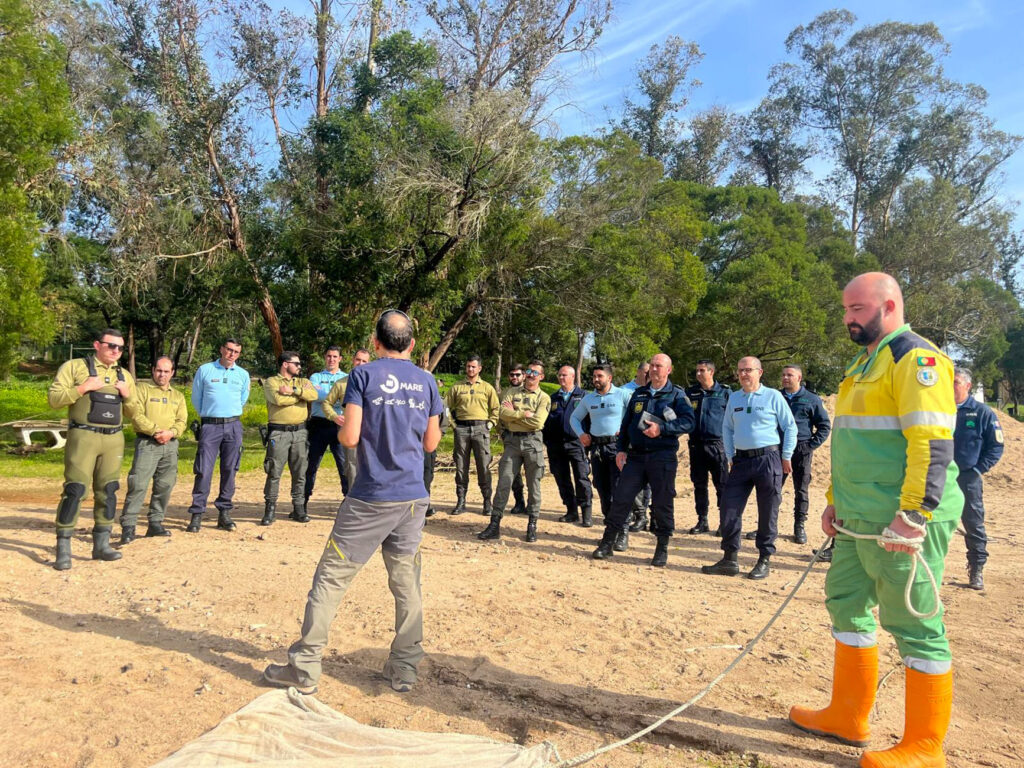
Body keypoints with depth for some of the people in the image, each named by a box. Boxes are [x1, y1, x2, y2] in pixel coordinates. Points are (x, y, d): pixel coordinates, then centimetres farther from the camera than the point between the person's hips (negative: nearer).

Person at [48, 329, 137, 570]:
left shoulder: (124, 375, 17)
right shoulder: (75, 367, 1)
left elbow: (133, 413, 19)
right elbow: (53, 398, -5)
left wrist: (128, 395, -1)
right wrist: (83, 388, -15)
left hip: (114, 439, 5)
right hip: (83, 437, -5)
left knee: (108, 491, 7)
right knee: (75, 490, -8)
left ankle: (101, 545, 16)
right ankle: (63, 549, 0)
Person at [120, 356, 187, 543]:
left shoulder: (178, 396, 20)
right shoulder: (142, 388, 5)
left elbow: (182, 421, 11)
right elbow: (137, 416, -7)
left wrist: (171, 432, -9)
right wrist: (156, 431, -15)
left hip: (170, 444, 5)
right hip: (147, 443, -5)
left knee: (165, 486, 6)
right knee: (138, 484, -12)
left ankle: (155, 523, 15)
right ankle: (128, 526, -9)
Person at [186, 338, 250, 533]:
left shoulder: (243, 374, 9)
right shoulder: (205, 370, 3)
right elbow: (196, 398, 12)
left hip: (233, 426, 2)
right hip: (209, 426, -2)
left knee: (229, 470, 3)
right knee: (204, 470, -6)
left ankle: (224, 513, 11)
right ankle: (197, 514, -1)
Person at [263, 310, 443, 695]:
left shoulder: (363, 374, -5)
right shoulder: (427, 381, 7)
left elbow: (350, 438, -10)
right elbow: (431, 442, 11)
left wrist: (341, 429, 12)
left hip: (370, 498, -4)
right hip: (413, 497, 4)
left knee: (331, 577, 5)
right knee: (406, 581, 13)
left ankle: (304, 669, 11)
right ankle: (404, 670, 19)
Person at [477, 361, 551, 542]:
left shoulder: (544, 398, 4)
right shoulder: (512, 393, 10)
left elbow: (537, 422, -12)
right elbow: (502, 414, -6)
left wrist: (514, 414, -6)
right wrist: (525, 414, -11)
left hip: (533, 442, -1)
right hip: (512, 441, 1)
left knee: (533, 485, 5)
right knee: (503, 482, -2)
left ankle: (532, 525, 16)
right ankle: (494, 524, 2)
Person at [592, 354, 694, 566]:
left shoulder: (677, 395, 1)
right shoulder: (638, 394, 14)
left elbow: (688, 422, -13)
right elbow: (626, 423, 17)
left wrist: (662, 428, -23)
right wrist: (621, 449, 9)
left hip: (663, 457, -4)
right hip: (635, 455, 4)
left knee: (662, 503, 2)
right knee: (621, 498, 2)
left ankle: (662, 549, 16)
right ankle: (608, 543, 12)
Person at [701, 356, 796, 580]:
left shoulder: (773, 396, -1)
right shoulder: (734, 398, 11)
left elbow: (790, 427, 2)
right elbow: (727, 428, 19)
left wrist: (786, 457, 1)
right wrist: (730, 456, 12)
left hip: (768, 459, -4)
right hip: (741, 460, 4)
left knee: (768, 512, 3)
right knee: (729, 508, 0)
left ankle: (764, 560, 15)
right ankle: (729, 559, 10)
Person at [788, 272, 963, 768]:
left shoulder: (916, 358, -12)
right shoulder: (866, 363, 17)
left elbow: (933, 443, -21)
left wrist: (913, 514, -25)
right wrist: (837, 501, 20)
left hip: (902, 522, -10)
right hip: (861, 520, 10)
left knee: (914, 625, 0)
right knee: (847, 606, 15)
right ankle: (848, 718, 29)